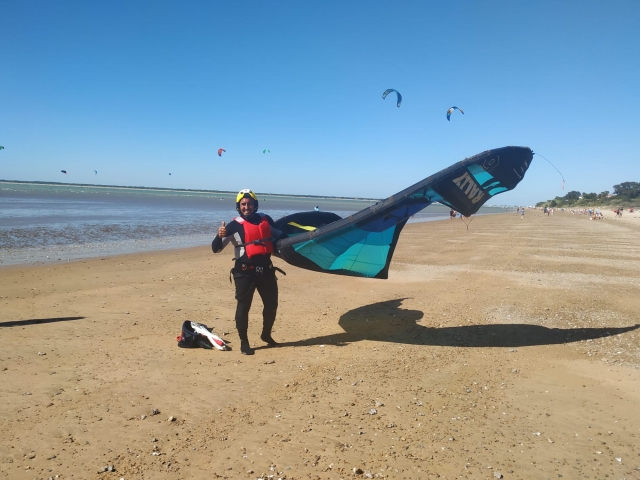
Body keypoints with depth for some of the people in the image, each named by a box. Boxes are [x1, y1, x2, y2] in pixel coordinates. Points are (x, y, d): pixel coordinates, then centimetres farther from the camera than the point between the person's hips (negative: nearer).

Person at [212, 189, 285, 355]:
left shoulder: (266, 220, 5)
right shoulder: (235, 225, -8)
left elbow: (279, 236, 25)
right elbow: (216, 248, -12)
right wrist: (220, 236, -31)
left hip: (266, 269, 5)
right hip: (245, 272, -5)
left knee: (272, 304, 14)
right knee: (243, 306, -2)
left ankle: (266, 334, 37)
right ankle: (244, 342, 14)